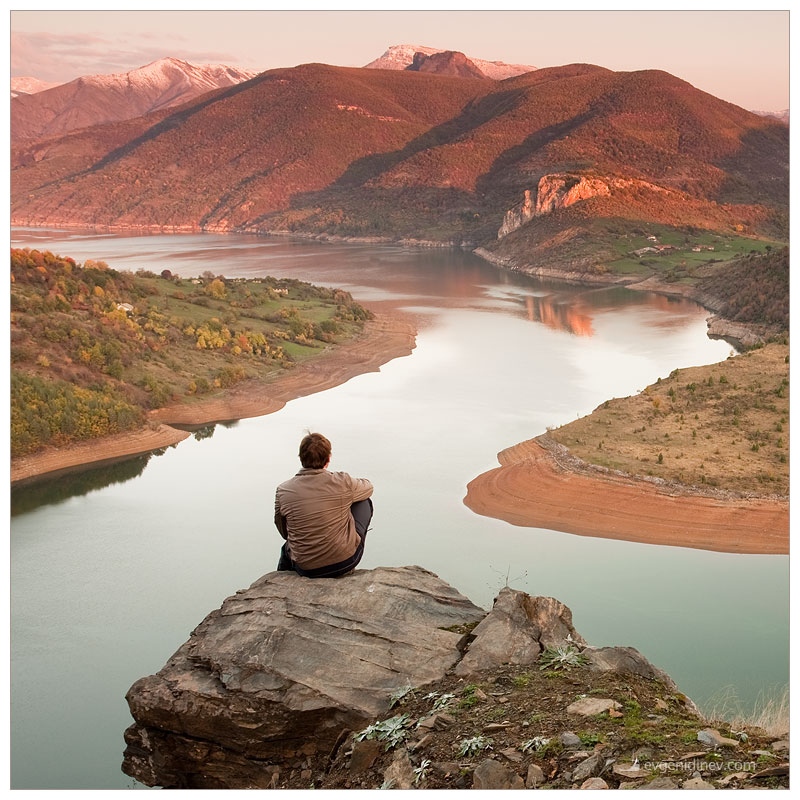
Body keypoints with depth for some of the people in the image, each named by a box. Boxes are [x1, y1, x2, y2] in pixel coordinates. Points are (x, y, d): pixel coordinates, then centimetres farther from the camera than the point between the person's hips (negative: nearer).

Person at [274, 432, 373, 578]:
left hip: (305, 569, 3)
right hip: (345, 562, -2)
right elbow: (368, 487, 10)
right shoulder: (342, 482, -14)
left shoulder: (282, 491, -8)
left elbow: (283, 532, 6)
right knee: (364, 502, 20)